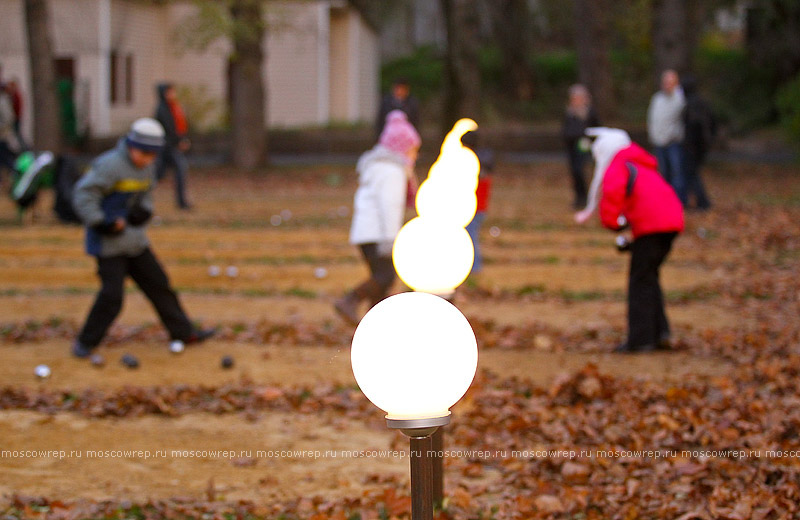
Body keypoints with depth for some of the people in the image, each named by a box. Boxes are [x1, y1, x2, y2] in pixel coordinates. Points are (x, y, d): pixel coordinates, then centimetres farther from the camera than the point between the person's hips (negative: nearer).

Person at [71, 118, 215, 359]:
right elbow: (84, 194, -22)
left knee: (158, 284, 13)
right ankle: (85, 342, 4)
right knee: (112, 292, -10)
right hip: (109, 242, -8)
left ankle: (183, 332, 23)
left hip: (135, 239, 8)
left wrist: (144, 211, -2)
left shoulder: (145, 167, 6)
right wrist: (101, 223, -27)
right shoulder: (110, 165, -20)